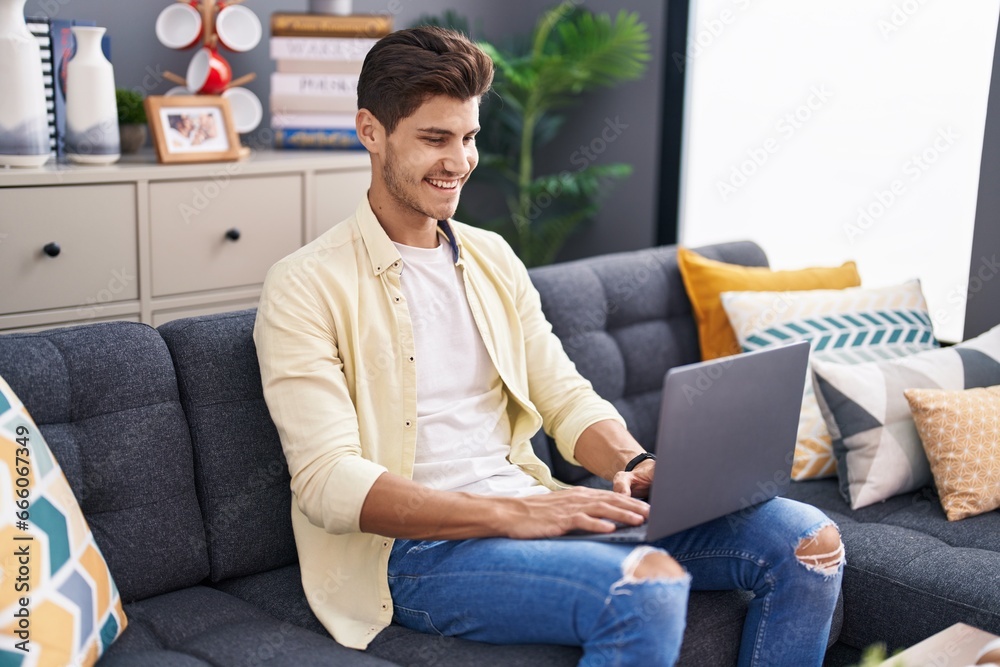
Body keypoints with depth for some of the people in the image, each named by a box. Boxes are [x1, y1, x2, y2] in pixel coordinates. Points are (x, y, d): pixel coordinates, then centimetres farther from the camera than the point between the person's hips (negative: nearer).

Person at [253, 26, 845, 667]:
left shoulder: (492, 258, 16)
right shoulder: (306, 287, -5)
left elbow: (566, 397, 15)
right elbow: (329, 483, -15)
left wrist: (636, 464, -8)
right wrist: (509, 514, -24)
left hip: (529, 510, 7)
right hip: (415, 545, -6)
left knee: (807, 540, -8)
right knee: (648, 589, -35)